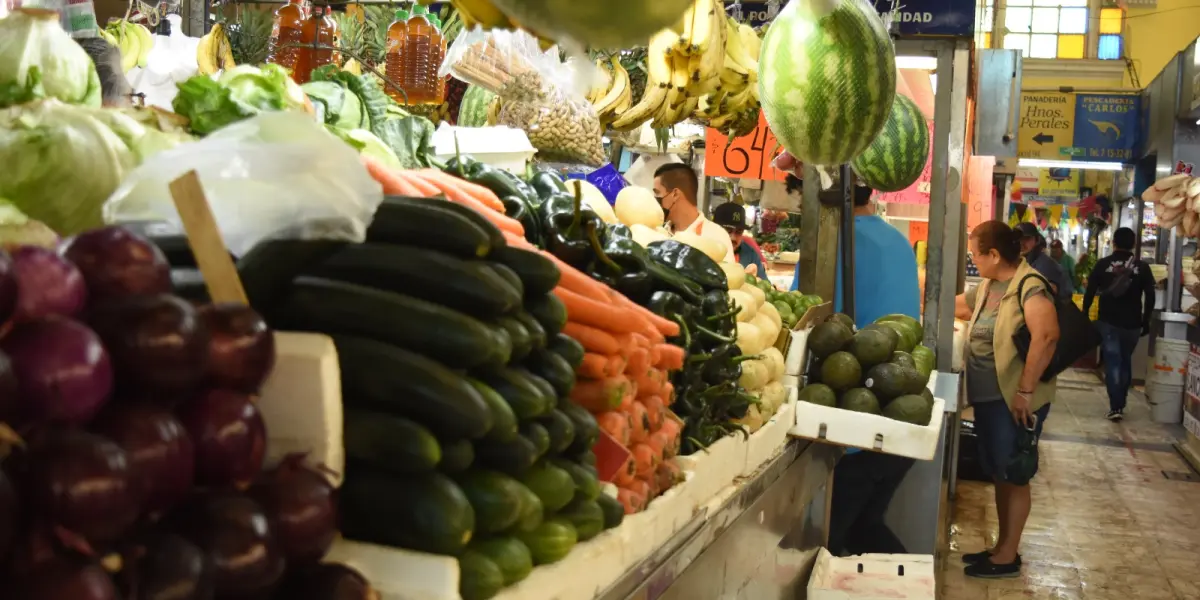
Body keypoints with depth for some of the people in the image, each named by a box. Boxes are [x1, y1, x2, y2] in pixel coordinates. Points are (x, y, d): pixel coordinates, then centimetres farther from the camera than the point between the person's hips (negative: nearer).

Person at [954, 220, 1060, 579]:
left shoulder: (1029, 285, -17)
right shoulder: (987, 288, 10)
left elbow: (1046, 337, -29)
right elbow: (957, 307, 30)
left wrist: (1026, 390, -29)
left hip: (1014, 400, -9)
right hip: (988, 397, 9)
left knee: (1014, 476, 2)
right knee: (998, 474, 16)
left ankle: (1008, 557, 13)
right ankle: (1002, 547, 28)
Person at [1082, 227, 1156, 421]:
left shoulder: (1103, 264, -2)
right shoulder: (1142, 266, 1)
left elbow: (1090, 291, -2)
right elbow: (1150, 296, 1)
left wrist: (1084, 314, 8)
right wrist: (1146, 321, 11)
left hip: (1108, 321, -2)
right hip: (1132, 323, 2)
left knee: (1112, 362, -1)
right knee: (1126, 361, 18)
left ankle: (1115, 407, -10)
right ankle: (1120, 403, 23)